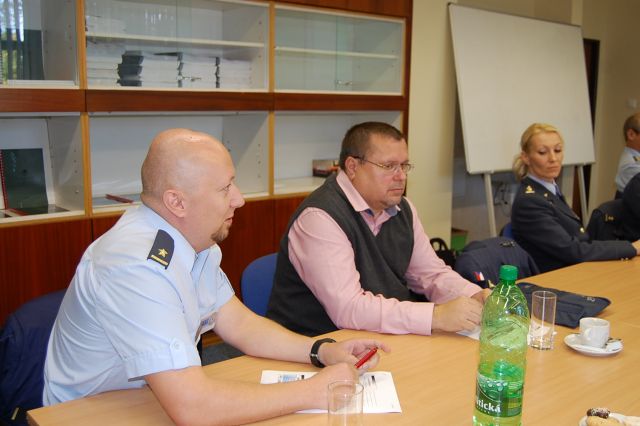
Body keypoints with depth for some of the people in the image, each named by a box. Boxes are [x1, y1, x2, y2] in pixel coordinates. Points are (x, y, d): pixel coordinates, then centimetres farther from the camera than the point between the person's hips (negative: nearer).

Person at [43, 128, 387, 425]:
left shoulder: (194, 239, -3)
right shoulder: (137, 266, -29)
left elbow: (239, 324, 4)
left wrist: (323, 350, -9)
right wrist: (313, 391, -25)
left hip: (163, 398, 7)